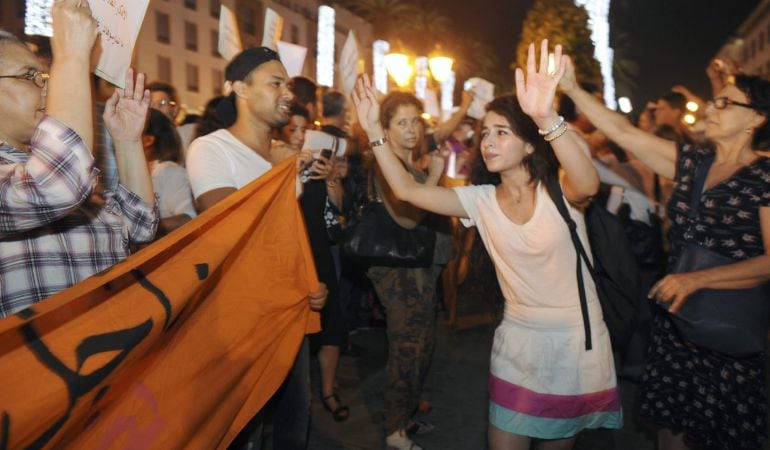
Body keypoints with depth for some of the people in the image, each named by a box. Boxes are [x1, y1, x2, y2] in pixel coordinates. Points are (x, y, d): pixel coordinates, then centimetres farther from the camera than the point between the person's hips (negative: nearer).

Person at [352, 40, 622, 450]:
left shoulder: (559, 192, -13)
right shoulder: (481, 200, -5)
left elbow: (588, 183, -38)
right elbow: (407, 190, -10)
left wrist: (548, 118, -54)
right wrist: (374, 129, -18)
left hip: (578, 341, -2)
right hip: (518, 341, 2)